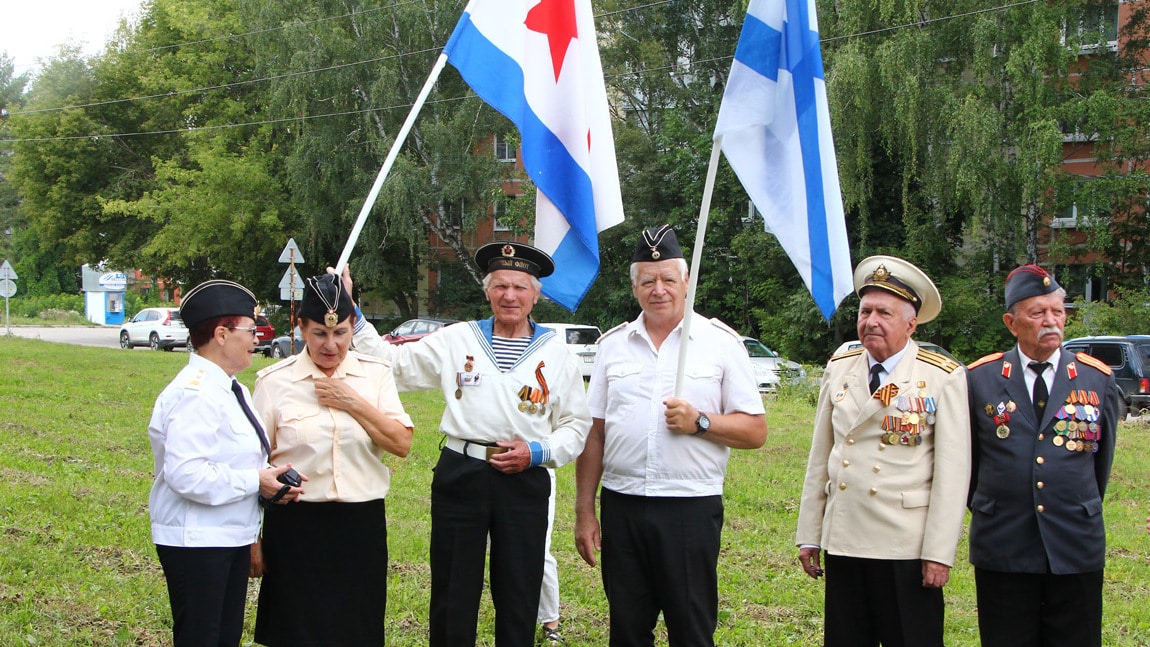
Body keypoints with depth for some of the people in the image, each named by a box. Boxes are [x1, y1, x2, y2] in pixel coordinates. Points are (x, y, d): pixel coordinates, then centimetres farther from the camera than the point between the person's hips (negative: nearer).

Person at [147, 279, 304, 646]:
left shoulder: (231, 390, 12)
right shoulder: (196, 393, -20)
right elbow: (186, 474, -29)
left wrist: (272, 481, 3)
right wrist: (254, 482, -20)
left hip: (234, 537, 10)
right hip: (196, 542, -10)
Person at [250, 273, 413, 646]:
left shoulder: (375, 375, 5)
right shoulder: (275, 381, -1)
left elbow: (402, 444, -4)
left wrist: (354, 403, -12)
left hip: (361, 526, 2)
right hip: (296, 526, -2)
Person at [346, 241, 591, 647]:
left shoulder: (556, 354, 7)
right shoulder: (456, 340, 6)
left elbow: (576, 424, 8)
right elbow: (391, 363, 8)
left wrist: (537, 453, -8)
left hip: (525, 480, 0)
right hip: (460, 475, 0)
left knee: (519, 599, 8)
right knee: (452, 596, 5)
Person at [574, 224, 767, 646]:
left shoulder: (721, 342, 2)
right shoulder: (613, 344, 10)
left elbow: (755, 431, 1)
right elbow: (594, 434, 11)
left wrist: (700, 422, -15)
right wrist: (584, 511, 7)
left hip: (692, 508, -3)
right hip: (622, 506, 3)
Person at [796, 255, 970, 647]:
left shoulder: (943, 378, -4)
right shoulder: (839, 368, 9)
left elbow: (953, 471, -7)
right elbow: (819, 457, 11)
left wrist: (939, 553, -11)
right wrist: (809, 535, 9)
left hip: (907, 549, -4)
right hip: (843, 543, 4)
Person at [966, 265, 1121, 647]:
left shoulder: (1098, 379, 4)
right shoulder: (980, 379, 1)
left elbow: (1102, 457, 14)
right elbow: (967, 458, 11)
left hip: (1077, 550, 1)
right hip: (1002, 548, -1)